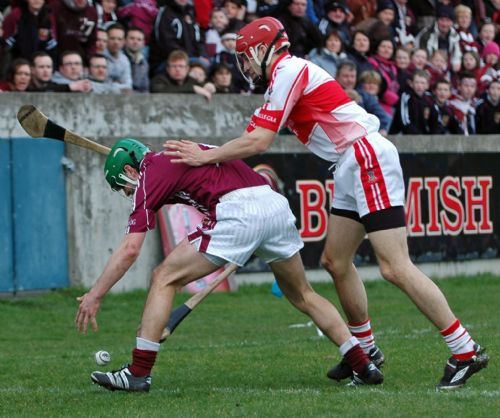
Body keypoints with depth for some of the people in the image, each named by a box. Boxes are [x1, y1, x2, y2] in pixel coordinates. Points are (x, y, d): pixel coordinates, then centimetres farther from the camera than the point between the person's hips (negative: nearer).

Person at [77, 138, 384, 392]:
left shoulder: (150, 176, 7)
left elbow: (130, 249, -1)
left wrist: (95, 295, 3)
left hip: (237, 213, -8)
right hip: (277, 205, 8)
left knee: (164, 279, 3)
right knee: (303, 297, 24)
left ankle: (138, 373, -2)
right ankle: (364, 367, 20)